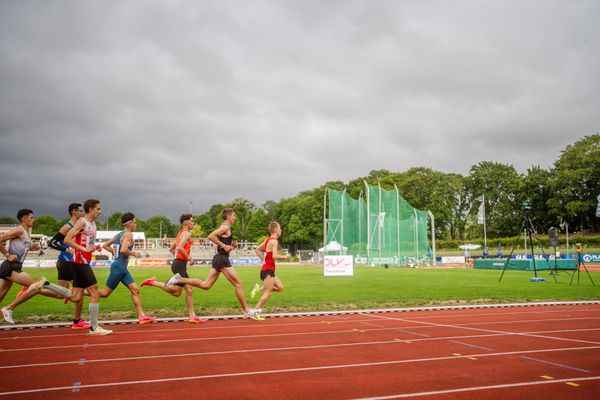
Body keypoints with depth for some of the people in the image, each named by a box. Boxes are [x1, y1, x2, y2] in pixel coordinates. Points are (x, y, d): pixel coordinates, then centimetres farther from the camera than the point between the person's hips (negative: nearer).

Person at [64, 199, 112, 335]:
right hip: (80, 262, -9)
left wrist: (95, 247, 8)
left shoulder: (93, 224, 16)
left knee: (76, 298, 9)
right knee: (95, 293, -7)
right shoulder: (82, 222, -11)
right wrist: (85, 249, -25)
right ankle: (94, 328, 0)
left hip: (84, 263, 9)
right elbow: (67, 240, -20)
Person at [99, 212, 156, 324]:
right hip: (118, 267, -10)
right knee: (105, 293, 0)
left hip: (122, 268, 10)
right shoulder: (128, 234, -13)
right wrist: (134, 254, -11)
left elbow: (105, 245, 19)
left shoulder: (119, 234, 15)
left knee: (135, 290, 4)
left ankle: (141, 316, 1)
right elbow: (123, 250, -27)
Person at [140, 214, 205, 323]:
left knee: (189, 290, 8)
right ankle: (153, 282, 1)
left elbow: (171, 248, 24)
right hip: (180, 264, -10)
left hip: (178, 263, 10)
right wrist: (189, 258, -15)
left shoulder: (181, 233, 19)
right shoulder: (186, 233, -10)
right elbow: (180, 247, -25)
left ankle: (192, 316, 10)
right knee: (176, 292, -5)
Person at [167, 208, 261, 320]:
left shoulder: (225, 228, 19)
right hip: (222, 259, -9)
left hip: (219, 258, 9)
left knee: (205, 285, 6)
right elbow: (210, 236, -24)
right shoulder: (225, 227, -10)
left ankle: (179, 279, 1)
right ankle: (248, 311, 5)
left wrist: (232, 246, 10)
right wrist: (224, 246, -20)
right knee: (238, 284, -2)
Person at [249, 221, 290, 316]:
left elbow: (257, 250, 22)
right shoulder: (274, 241, -15)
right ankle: (256, 310, -2)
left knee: (280, 287, 12)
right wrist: (285, 256, -11)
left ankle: (261, 288, 9)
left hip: (267, 269, 9)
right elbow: (274, 256, -26)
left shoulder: (267, 240, 14)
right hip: (268, 270, -9)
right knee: (268, 293, -5)